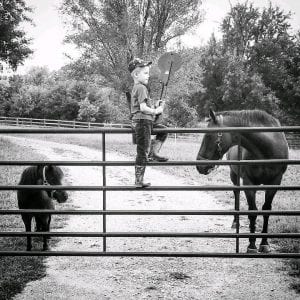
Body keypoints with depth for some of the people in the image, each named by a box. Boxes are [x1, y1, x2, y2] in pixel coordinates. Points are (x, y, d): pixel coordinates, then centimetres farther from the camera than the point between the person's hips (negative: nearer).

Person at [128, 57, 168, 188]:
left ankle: (153, 153, 9)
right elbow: (143, 108, -22)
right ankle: (139, 181, 0)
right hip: (142, 122, -10)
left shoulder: (136, 88, 17)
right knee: (143, 152, -5)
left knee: (163, 131, 21)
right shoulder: (141, 88, -13)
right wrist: (156, 111, -10)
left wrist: (155, 105, 11)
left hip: (145, 122, 10)